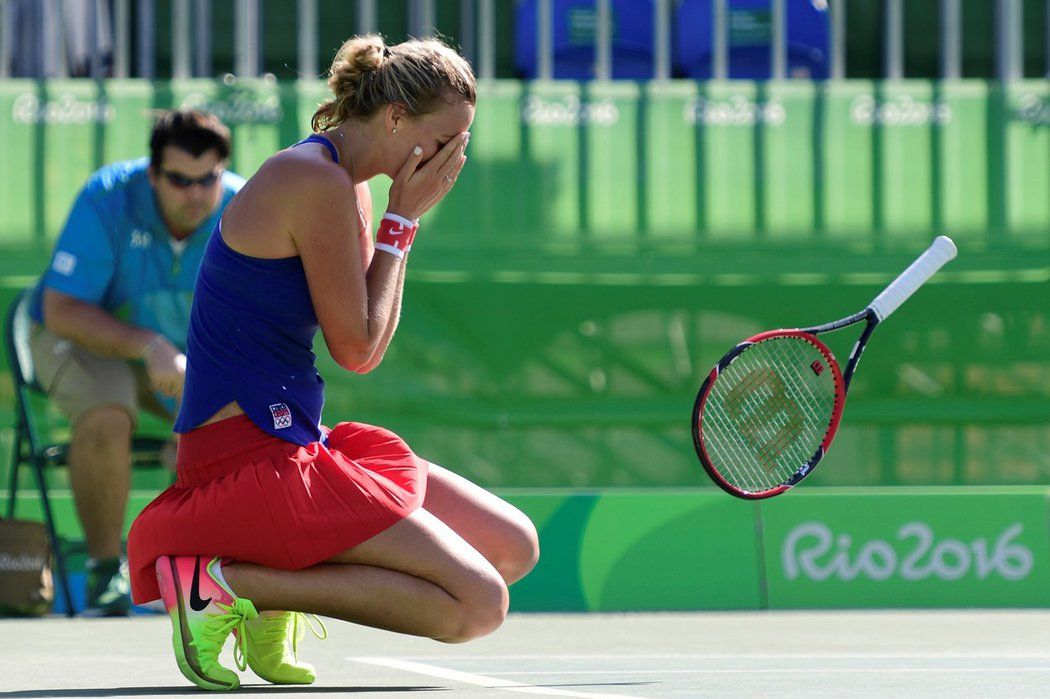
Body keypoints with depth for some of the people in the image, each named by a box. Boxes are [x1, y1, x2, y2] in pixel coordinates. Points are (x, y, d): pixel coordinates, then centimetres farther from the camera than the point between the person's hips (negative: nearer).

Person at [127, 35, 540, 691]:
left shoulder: (345, 186, 15)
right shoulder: (319, 183, -16)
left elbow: (368, 346, 14)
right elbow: (357, 349, -13)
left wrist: (401, 219, 6)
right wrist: (403, 219, -6)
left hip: (299, 443, 11)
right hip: (256, 459, -11)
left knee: (515, 548, 11)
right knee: (478, 604, -16)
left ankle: (279, 598, 3)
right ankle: (225, 583, -15)